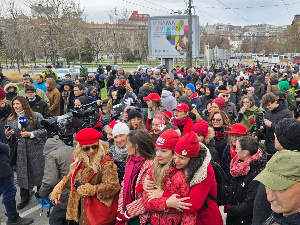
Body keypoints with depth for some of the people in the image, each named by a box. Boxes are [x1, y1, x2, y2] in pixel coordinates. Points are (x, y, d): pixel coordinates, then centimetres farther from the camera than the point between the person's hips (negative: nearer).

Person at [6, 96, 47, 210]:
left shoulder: (36, 116, -4)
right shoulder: (11, 120, 12)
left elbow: (44, 130, -7)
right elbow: (12, 138, 18)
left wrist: (30, 134, -16)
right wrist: (7, 135, -5)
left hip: (35, 149, -4)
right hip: (20, 151, 4)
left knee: (38, 172, 5)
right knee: (22, 173, 6)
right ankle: (25, 198, 19)